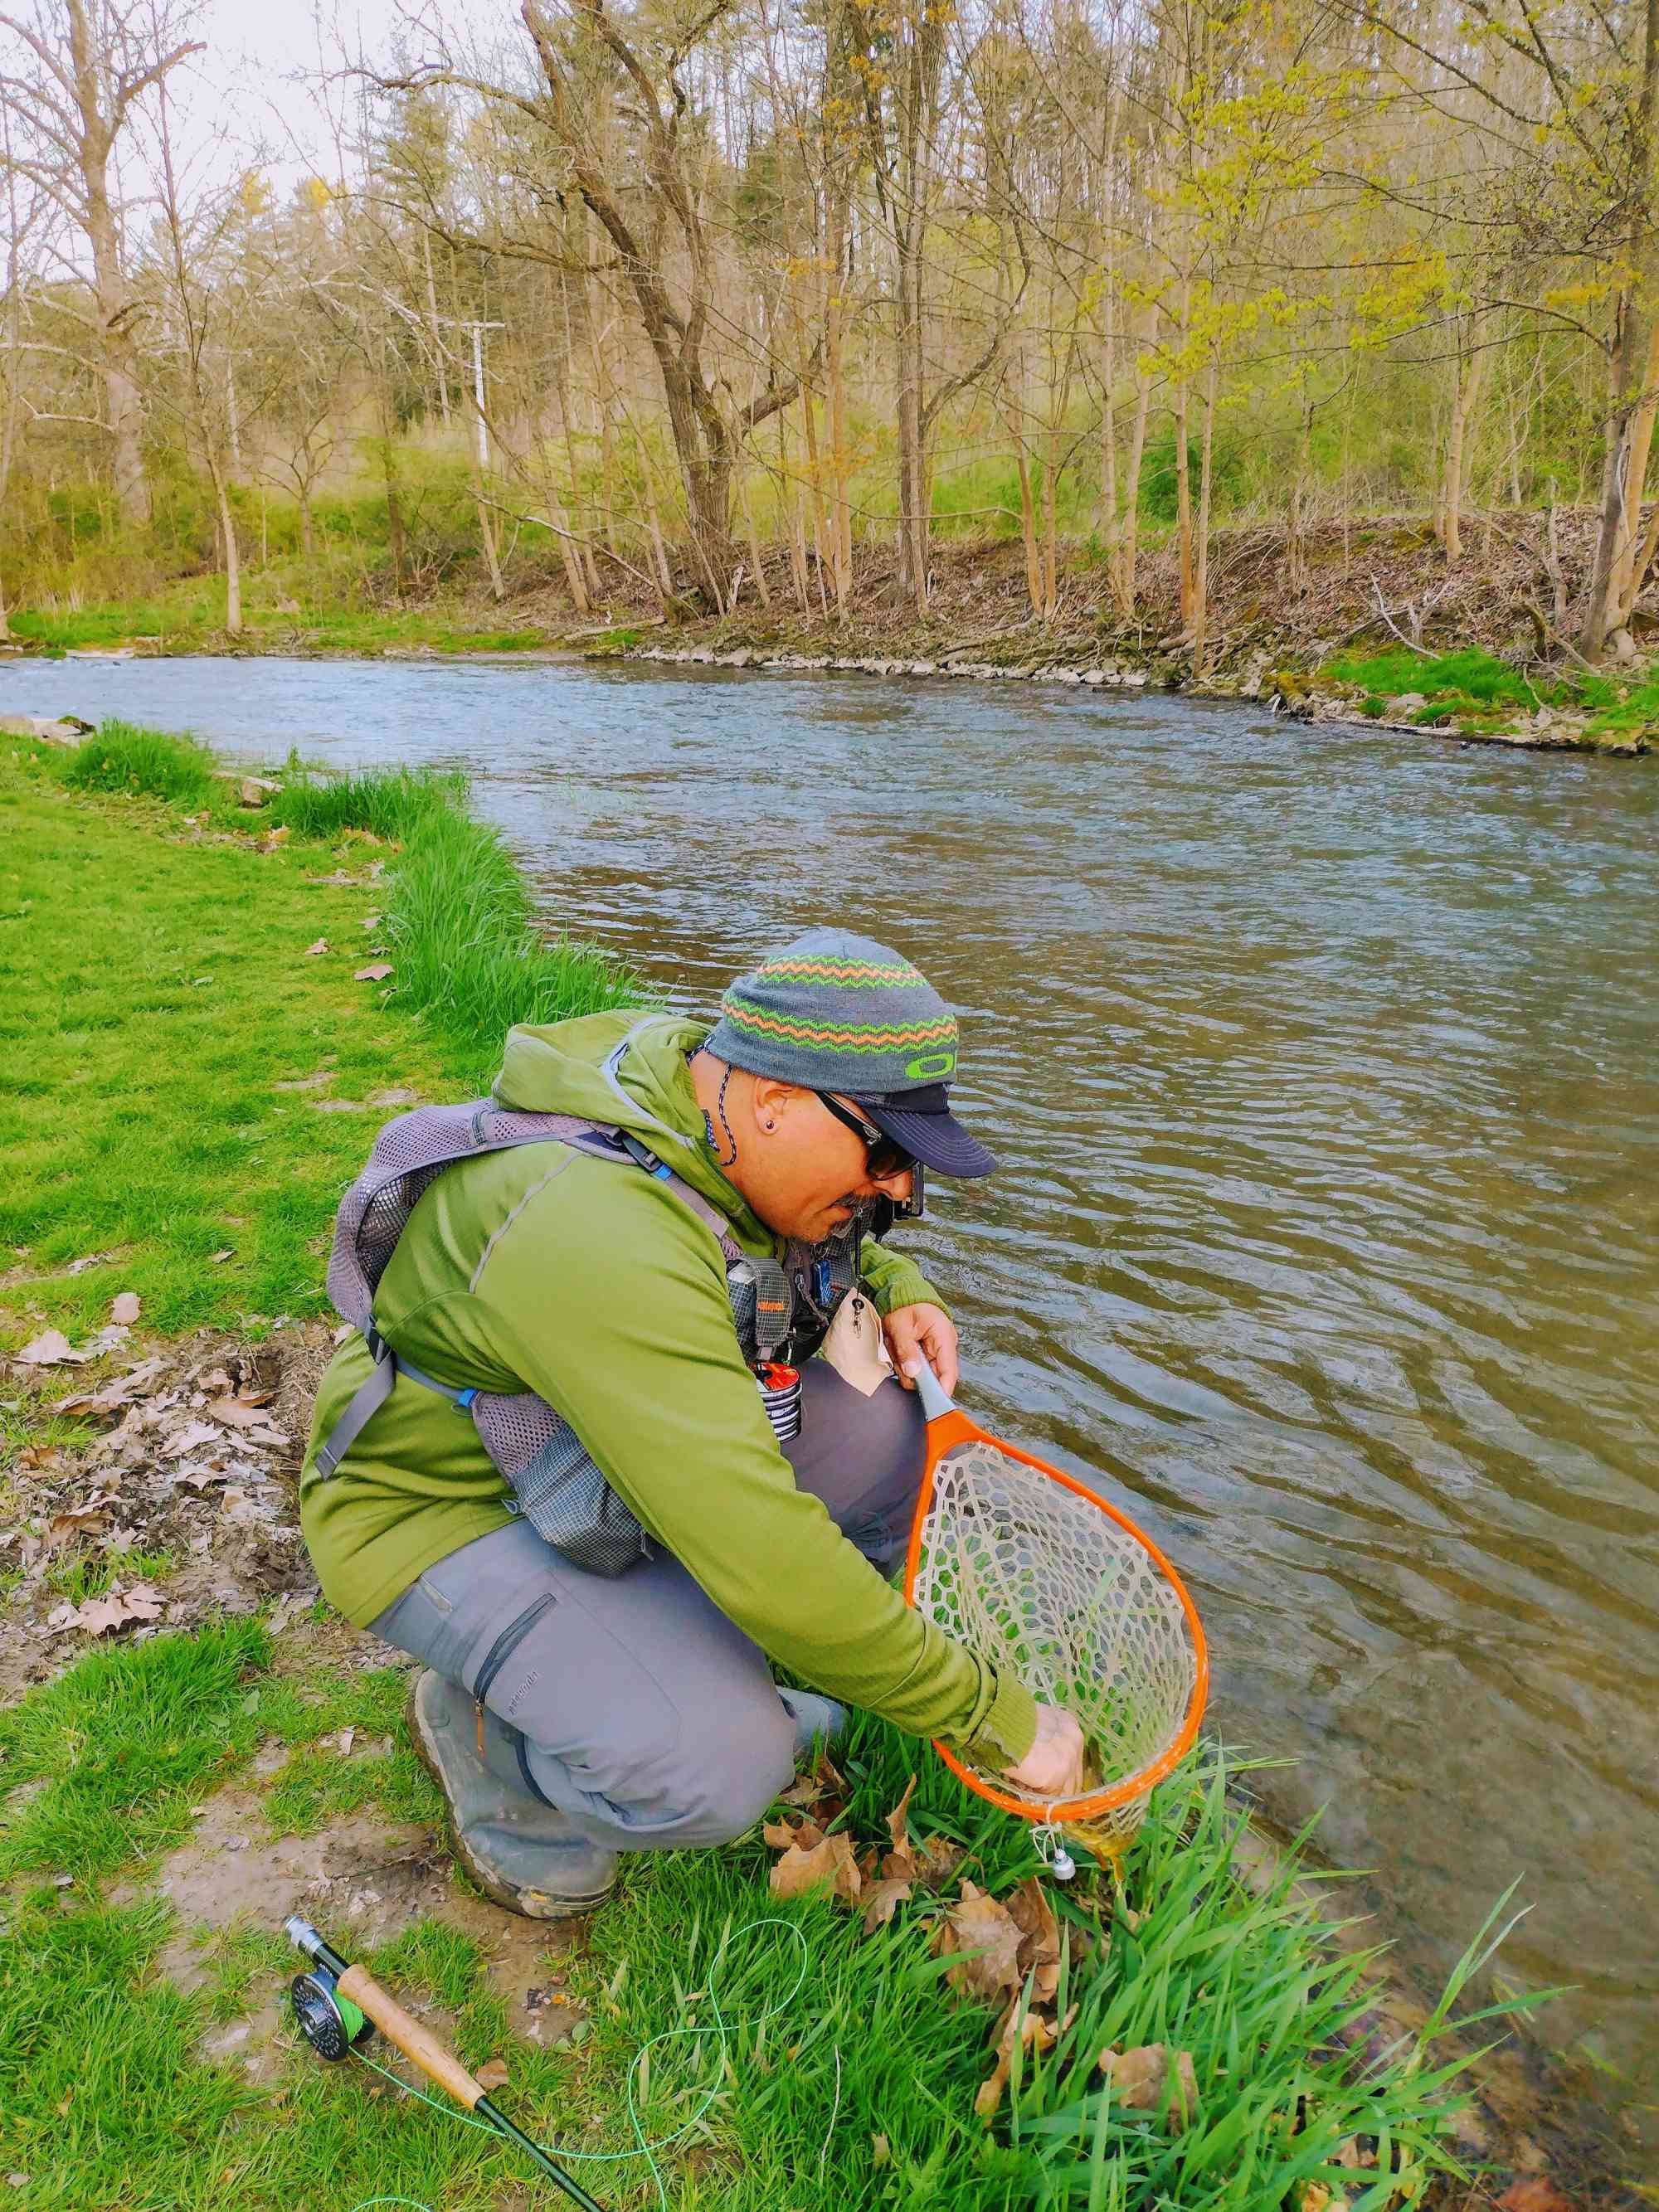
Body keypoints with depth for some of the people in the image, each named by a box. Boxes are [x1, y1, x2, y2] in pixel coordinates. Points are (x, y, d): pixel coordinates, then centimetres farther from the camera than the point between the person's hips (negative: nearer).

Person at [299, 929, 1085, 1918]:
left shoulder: (701, 1084, -10)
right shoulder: (606, 1238, -38)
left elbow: (825, 1236, 16)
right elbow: (769, 1561, -39)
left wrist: (895, 1286, -7)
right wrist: (999, 1716, -27)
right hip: (444, 1510, -8)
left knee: (880, 1425, -7)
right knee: (722, 1770, -28)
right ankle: (476, 1723, 4)